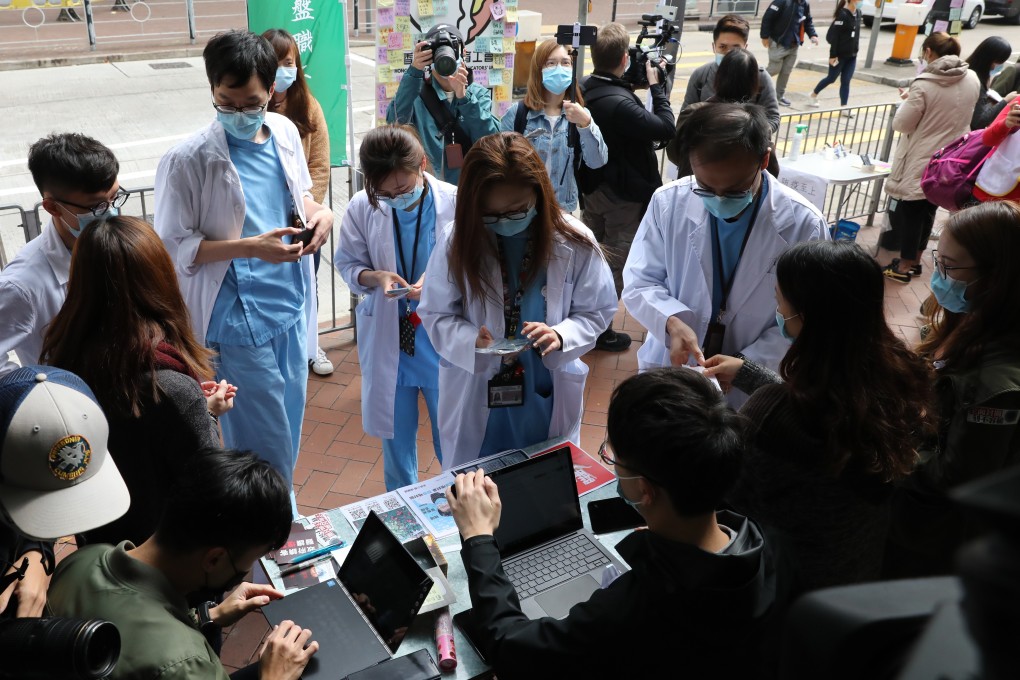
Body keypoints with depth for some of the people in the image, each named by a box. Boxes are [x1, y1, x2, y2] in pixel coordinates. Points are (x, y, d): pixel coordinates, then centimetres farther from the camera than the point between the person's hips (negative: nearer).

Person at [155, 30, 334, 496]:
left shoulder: (284, 132, 1)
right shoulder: (189, 160, -16)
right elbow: (173, 247, -12)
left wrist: (320, 213, -6)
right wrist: (251, 247, -24)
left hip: (292, 306, 6)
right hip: (238, 320, -6)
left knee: (288, 428, 20)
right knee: (263, 442, 3)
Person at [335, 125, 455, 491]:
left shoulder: (455, 202, -16)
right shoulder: (361, 208, -11)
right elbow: (347, 265, 2)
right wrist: (375, 277, -20)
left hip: (444, 340, -2)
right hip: (387, 340, 2)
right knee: (395, 436, 20)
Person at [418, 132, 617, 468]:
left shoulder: (574, 242, -11)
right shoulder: (458, 240, -11)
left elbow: (596, 311, -2)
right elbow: (435, 314, -5)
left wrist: (560, 337, -24)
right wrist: (473, 341, -25)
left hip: (547, 399, 0)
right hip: (474, 398, 0)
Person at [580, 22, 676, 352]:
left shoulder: (584, 89, -5)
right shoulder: (621, 103, -31)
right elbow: (666, 129, -25)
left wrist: (636, 87, -5)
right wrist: (655, 87, -14)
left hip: (592, 186, 8)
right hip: (623, 194, -8)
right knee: (616, 263, 7)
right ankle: (601, 329, 17)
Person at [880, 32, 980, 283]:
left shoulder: (924, 84, -21)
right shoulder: (972, 79, -1)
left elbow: (901, 124, -15)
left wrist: (909, 100, 2)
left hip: (920, 163, -7)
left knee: (909, 212, 6)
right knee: (928, 211, 19)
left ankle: (903, 267, 15)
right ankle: (915, 261, 31)